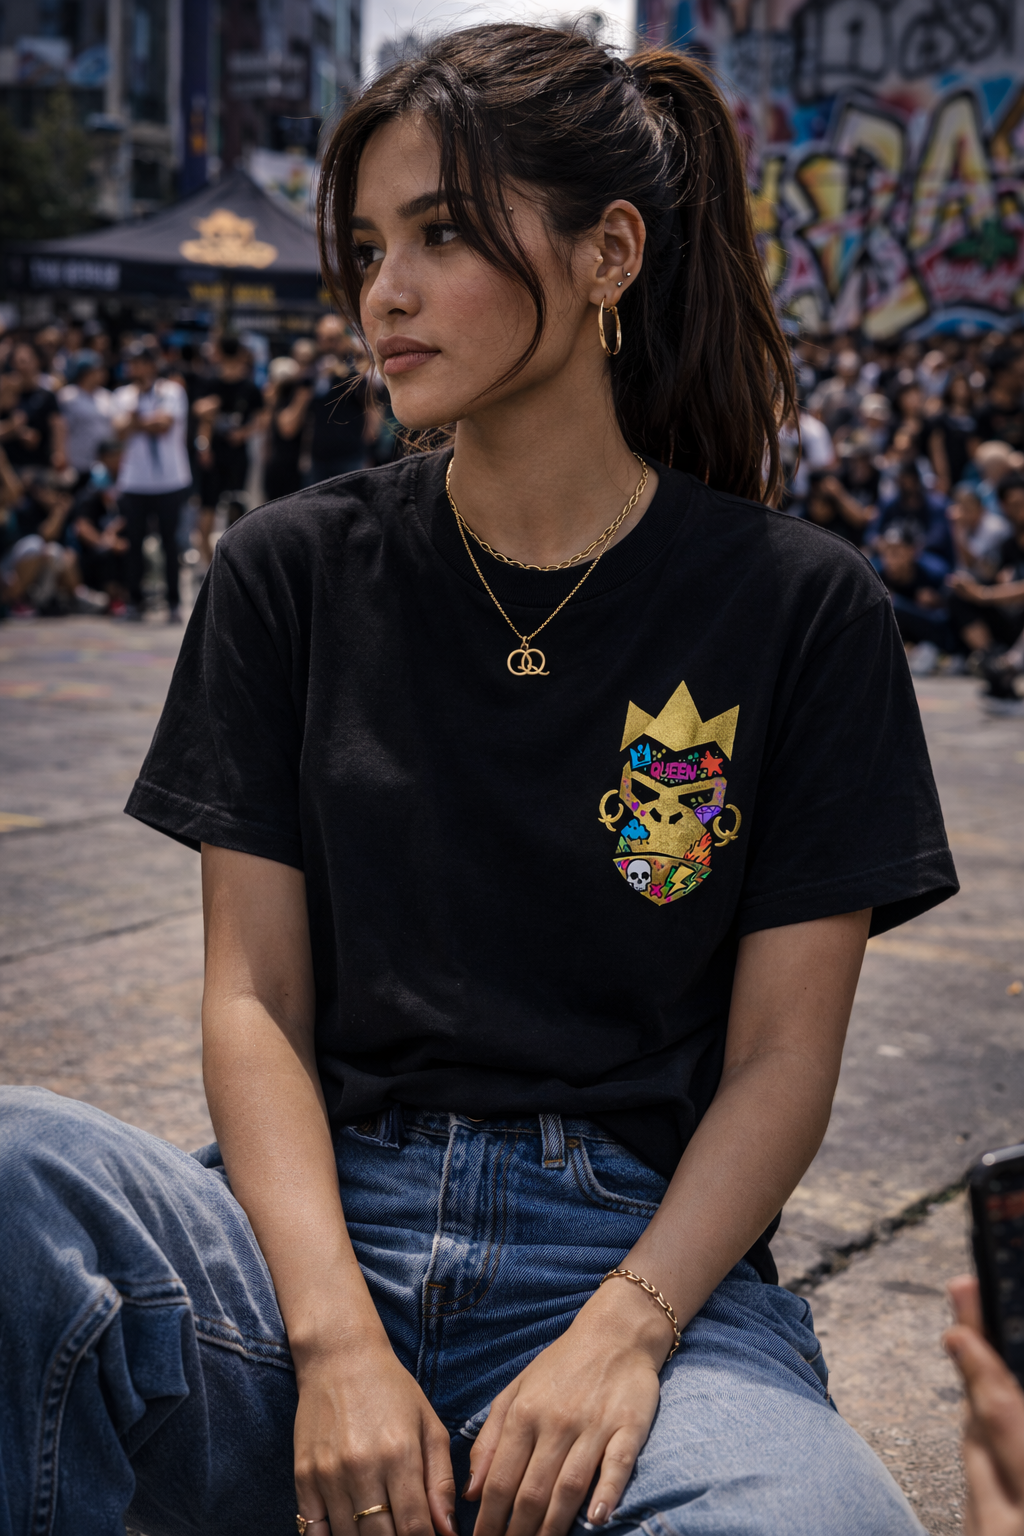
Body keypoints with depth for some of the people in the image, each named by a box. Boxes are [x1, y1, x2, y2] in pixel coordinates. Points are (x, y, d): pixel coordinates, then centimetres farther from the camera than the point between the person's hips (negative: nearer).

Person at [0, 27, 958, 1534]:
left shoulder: (799, 605, 3)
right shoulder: (292, 573, 8)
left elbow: (784, 1054, 0)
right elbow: (254, 996, 3)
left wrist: (620, 1333, -16)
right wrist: (335, 1337, -13)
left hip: (639, 1252, -1)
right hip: (316, 1231, 2)